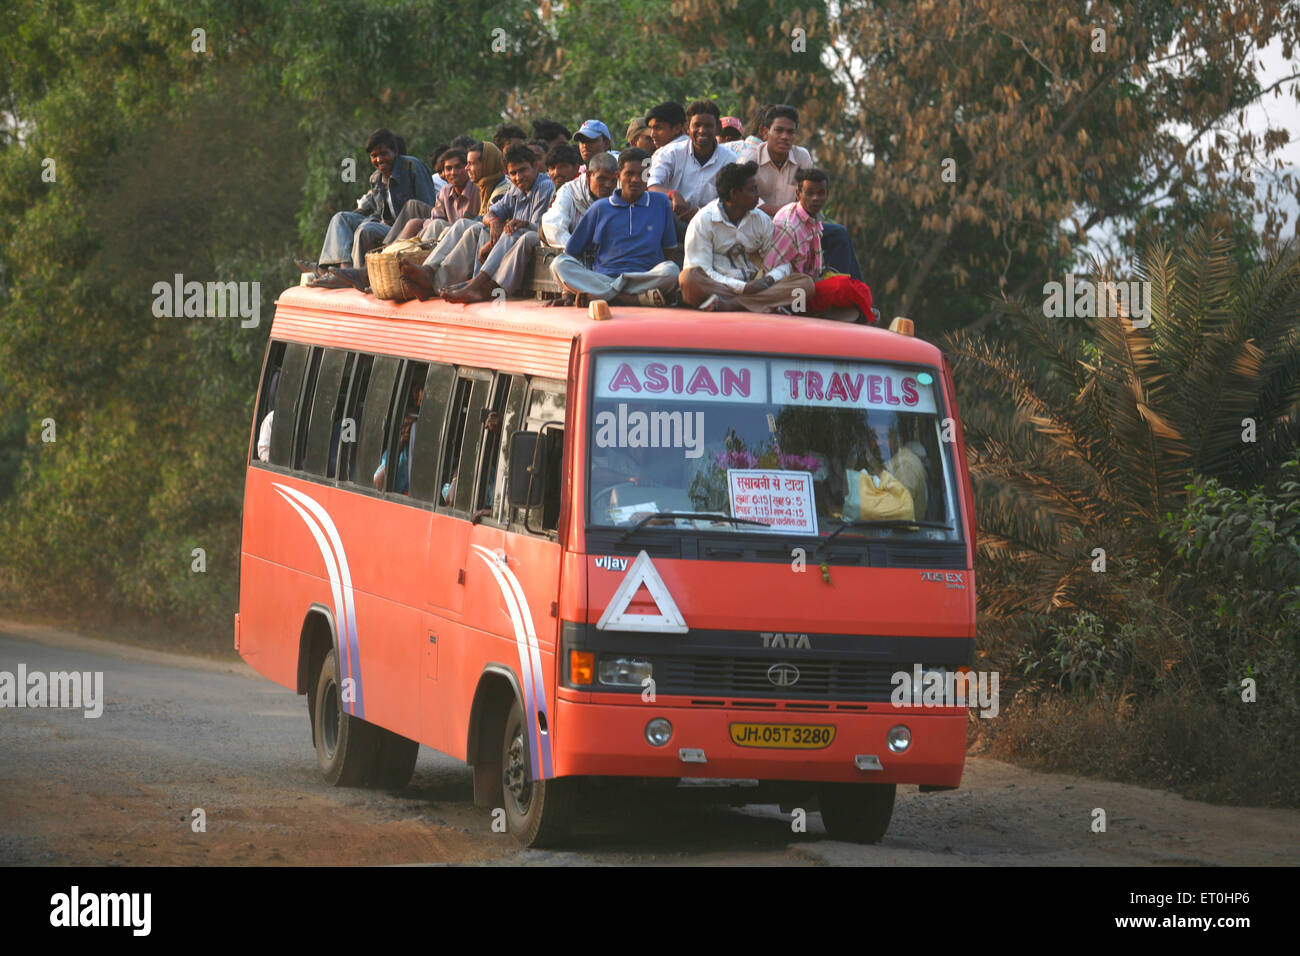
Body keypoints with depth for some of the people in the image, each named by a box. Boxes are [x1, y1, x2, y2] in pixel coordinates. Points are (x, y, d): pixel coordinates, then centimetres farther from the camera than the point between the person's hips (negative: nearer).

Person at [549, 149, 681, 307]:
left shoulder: (661, 203, 13)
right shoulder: (600, 208, 14)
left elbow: (671, 251, 11)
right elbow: (572, 251, 15)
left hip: (644, 280, -1)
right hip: (602, 279, 1)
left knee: (671, 270, -32)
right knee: (559, 264, -25)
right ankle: (637, 299, -37)